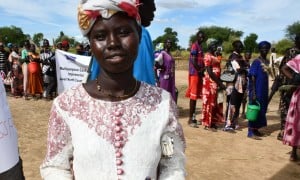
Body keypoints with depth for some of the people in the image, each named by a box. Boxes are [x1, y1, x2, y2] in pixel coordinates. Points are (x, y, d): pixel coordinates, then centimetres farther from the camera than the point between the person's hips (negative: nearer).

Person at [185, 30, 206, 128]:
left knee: (196, 96, 11)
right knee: (193, 96, -7)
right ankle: (190, 119, -1)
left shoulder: (200, 47, 20)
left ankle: (193, 117, 19)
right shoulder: (194, 46, -9)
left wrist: (202, 71, 4)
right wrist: (200, 71, -12)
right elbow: (193, 61, -18)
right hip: (195, 73, -9)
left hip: (199, 74, 9)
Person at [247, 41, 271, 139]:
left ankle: (255, 129, 24)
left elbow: (266, 75, 15)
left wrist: (267, 91, 14)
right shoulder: (256, 61, -10)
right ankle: (251, 132, 3)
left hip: (264, 90, 8)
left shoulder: (267, 61, 12)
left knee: (262, 109, 13)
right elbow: (252, 77, -14)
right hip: (257, 90, -8)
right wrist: (253, 92, -19)